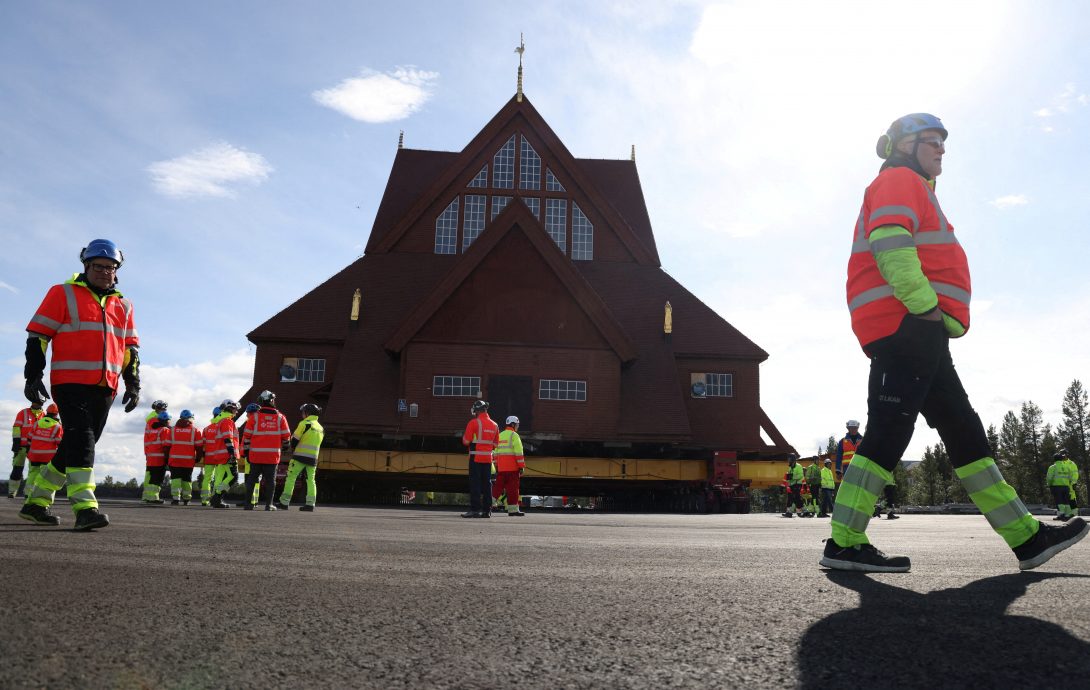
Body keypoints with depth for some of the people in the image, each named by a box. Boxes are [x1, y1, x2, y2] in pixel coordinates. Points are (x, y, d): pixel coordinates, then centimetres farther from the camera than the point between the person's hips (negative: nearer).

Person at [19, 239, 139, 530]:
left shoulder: (123, 306, 18)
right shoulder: (63, 294, 5)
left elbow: (131, 348, 21)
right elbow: (38, 335, 1)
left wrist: (133, 384, 13)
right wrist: (33, 375, -7)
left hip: (105, 388, 5)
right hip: (70, 382, -5)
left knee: (76, 446, 8)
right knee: (81, 439, -17)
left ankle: (36, 502, 21)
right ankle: (85, 507, -21)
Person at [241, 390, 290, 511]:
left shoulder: (255, 416, 0)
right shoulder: (280, 417, 2)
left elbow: (247, 436, 1)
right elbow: (286, 436, 6)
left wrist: (246, 452, 10)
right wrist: (285, 448, 23)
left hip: (256, 455, 0)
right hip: (273, 455, 0)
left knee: (252, 479, 9)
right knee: (270, 480, 5)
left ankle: (248, 503, 11)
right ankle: (268, 505, 5)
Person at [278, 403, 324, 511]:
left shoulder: (305, 423, -8)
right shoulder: (321, 428, 15)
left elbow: (295, 439, -8)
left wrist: (293, 450, 11)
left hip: (300, 456, -6)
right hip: (313, 458, 6)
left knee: (291, 478, 0)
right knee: (311, 480, 9)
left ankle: (285, 502, -1)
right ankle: (310, 504, 2)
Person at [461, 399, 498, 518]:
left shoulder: (474, 423, -9)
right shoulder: (494, 425, 9)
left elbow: (466, 441, -8)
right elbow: (495, 444, 13)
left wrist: (463, 435, 12)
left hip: (476, 458, -5)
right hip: (488, 458, 5)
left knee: (475, 483, -2)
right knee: (486, 483, 10)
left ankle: (475, 509, -4)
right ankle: (487, 510, 12)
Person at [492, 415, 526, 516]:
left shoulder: (500, 435, 16)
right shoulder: (514, 435, -7)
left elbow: (496, 452, 19)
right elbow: (518, 452, -13)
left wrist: (496, 466, 23)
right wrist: (522, 466, -11)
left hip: (501, 467, 7)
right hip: (512, 467, -7)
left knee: (498, 487, 11)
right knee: (512, 489, -1)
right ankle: (513, 510, 2)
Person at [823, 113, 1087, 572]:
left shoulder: (913, 190, 33)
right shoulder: (899, 181, 1)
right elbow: (890, 241, -19)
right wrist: (927, 306, -20)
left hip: (919, 335, 11)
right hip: (906, 326, -11)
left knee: (964, 432, 9)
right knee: (888, 432, -14)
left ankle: (1028, 538, 15)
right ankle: (844, 545, -13)